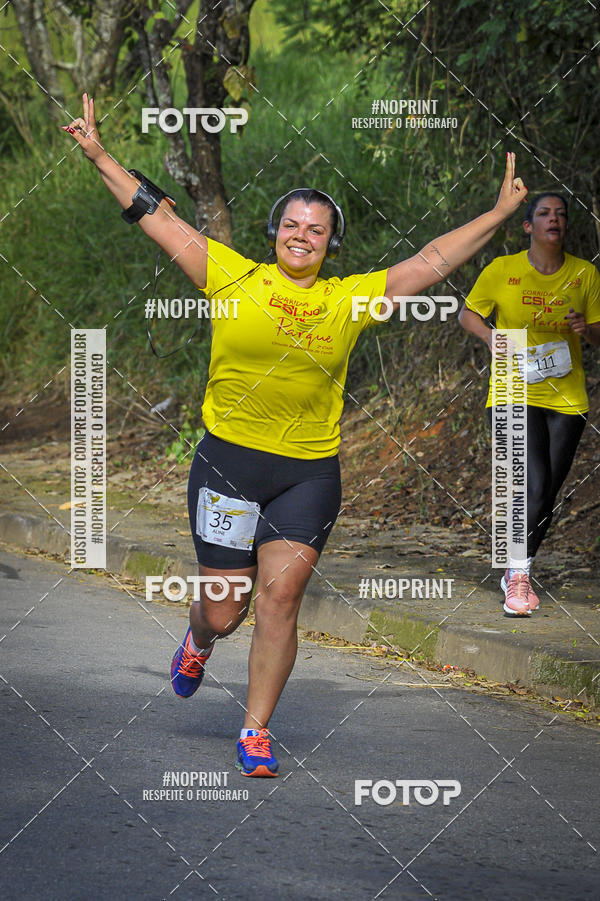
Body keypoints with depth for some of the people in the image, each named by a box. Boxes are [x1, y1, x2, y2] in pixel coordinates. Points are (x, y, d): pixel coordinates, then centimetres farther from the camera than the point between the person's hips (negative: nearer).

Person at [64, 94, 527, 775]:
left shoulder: (350, 299, 5)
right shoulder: (234, 278, 1)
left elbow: (431, 262, 10)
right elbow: (159, 219, 3)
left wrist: (501, 212, 10)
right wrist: (100, 157, 1)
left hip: (310, 470, 1)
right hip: (228, 461, -1)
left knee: (280, 595, -9)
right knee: (224, 609, 3)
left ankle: (256, 731, 3)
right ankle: (197, 643, 42)